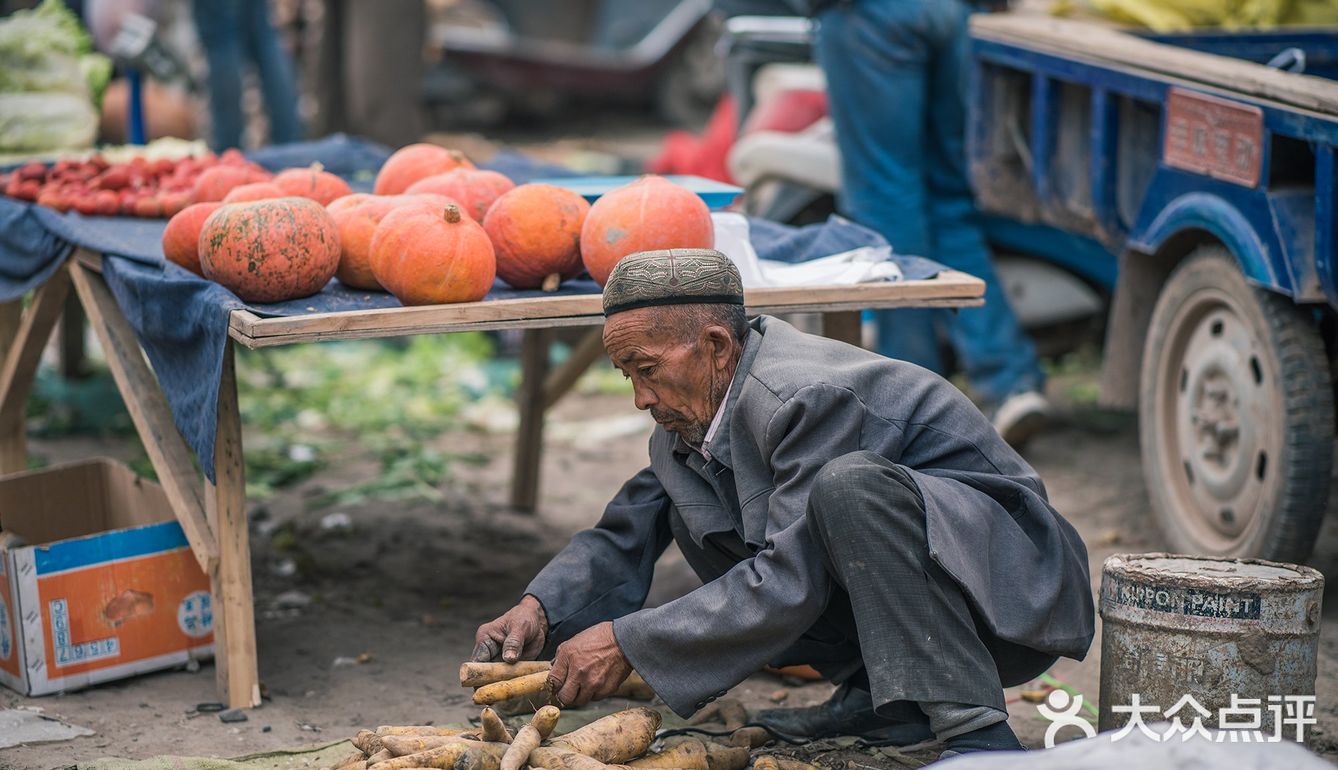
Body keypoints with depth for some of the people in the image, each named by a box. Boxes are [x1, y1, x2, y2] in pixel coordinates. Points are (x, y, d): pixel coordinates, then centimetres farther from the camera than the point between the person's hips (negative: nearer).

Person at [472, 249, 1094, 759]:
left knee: (847, 485, -36)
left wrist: (628, 643, -26)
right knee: (691, 510, 4)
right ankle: (882, 695, -1)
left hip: (1012, 591, -9)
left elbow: (789, 584, -29)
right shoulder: (697, 411, 4)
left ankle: (974, 732, -30)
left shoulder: (802, 396, -24)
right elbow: (626, 534, 11)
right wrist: (540, 609, -8)